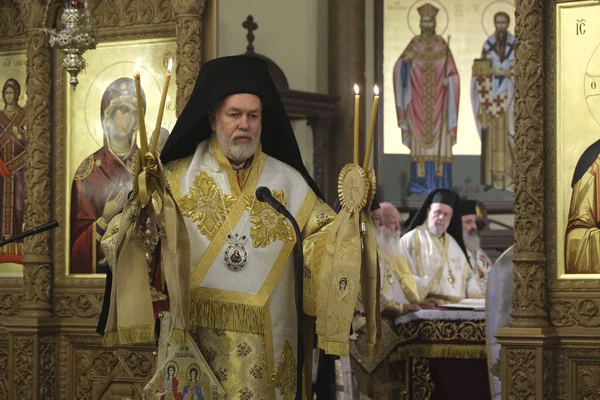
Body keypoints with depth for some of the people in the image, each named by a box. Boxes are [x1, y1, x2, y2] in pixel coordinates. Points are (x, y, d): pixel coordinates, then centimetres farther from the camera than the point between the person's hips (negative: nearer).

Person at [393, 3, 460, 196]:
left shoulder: (442, 44, 7)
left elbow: (452, 71, 8)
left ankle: (438, 181, -4)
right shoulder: (414, 44, 6)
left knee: (439, 140, -5)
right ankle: (420, 182, -5)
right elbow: (400, 68, -3)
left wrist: (448, 79, -13)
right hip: (418, 100, 0)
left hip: (437, 101, 0)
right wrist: (405, 60, -23)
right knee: (419, 139, -5)